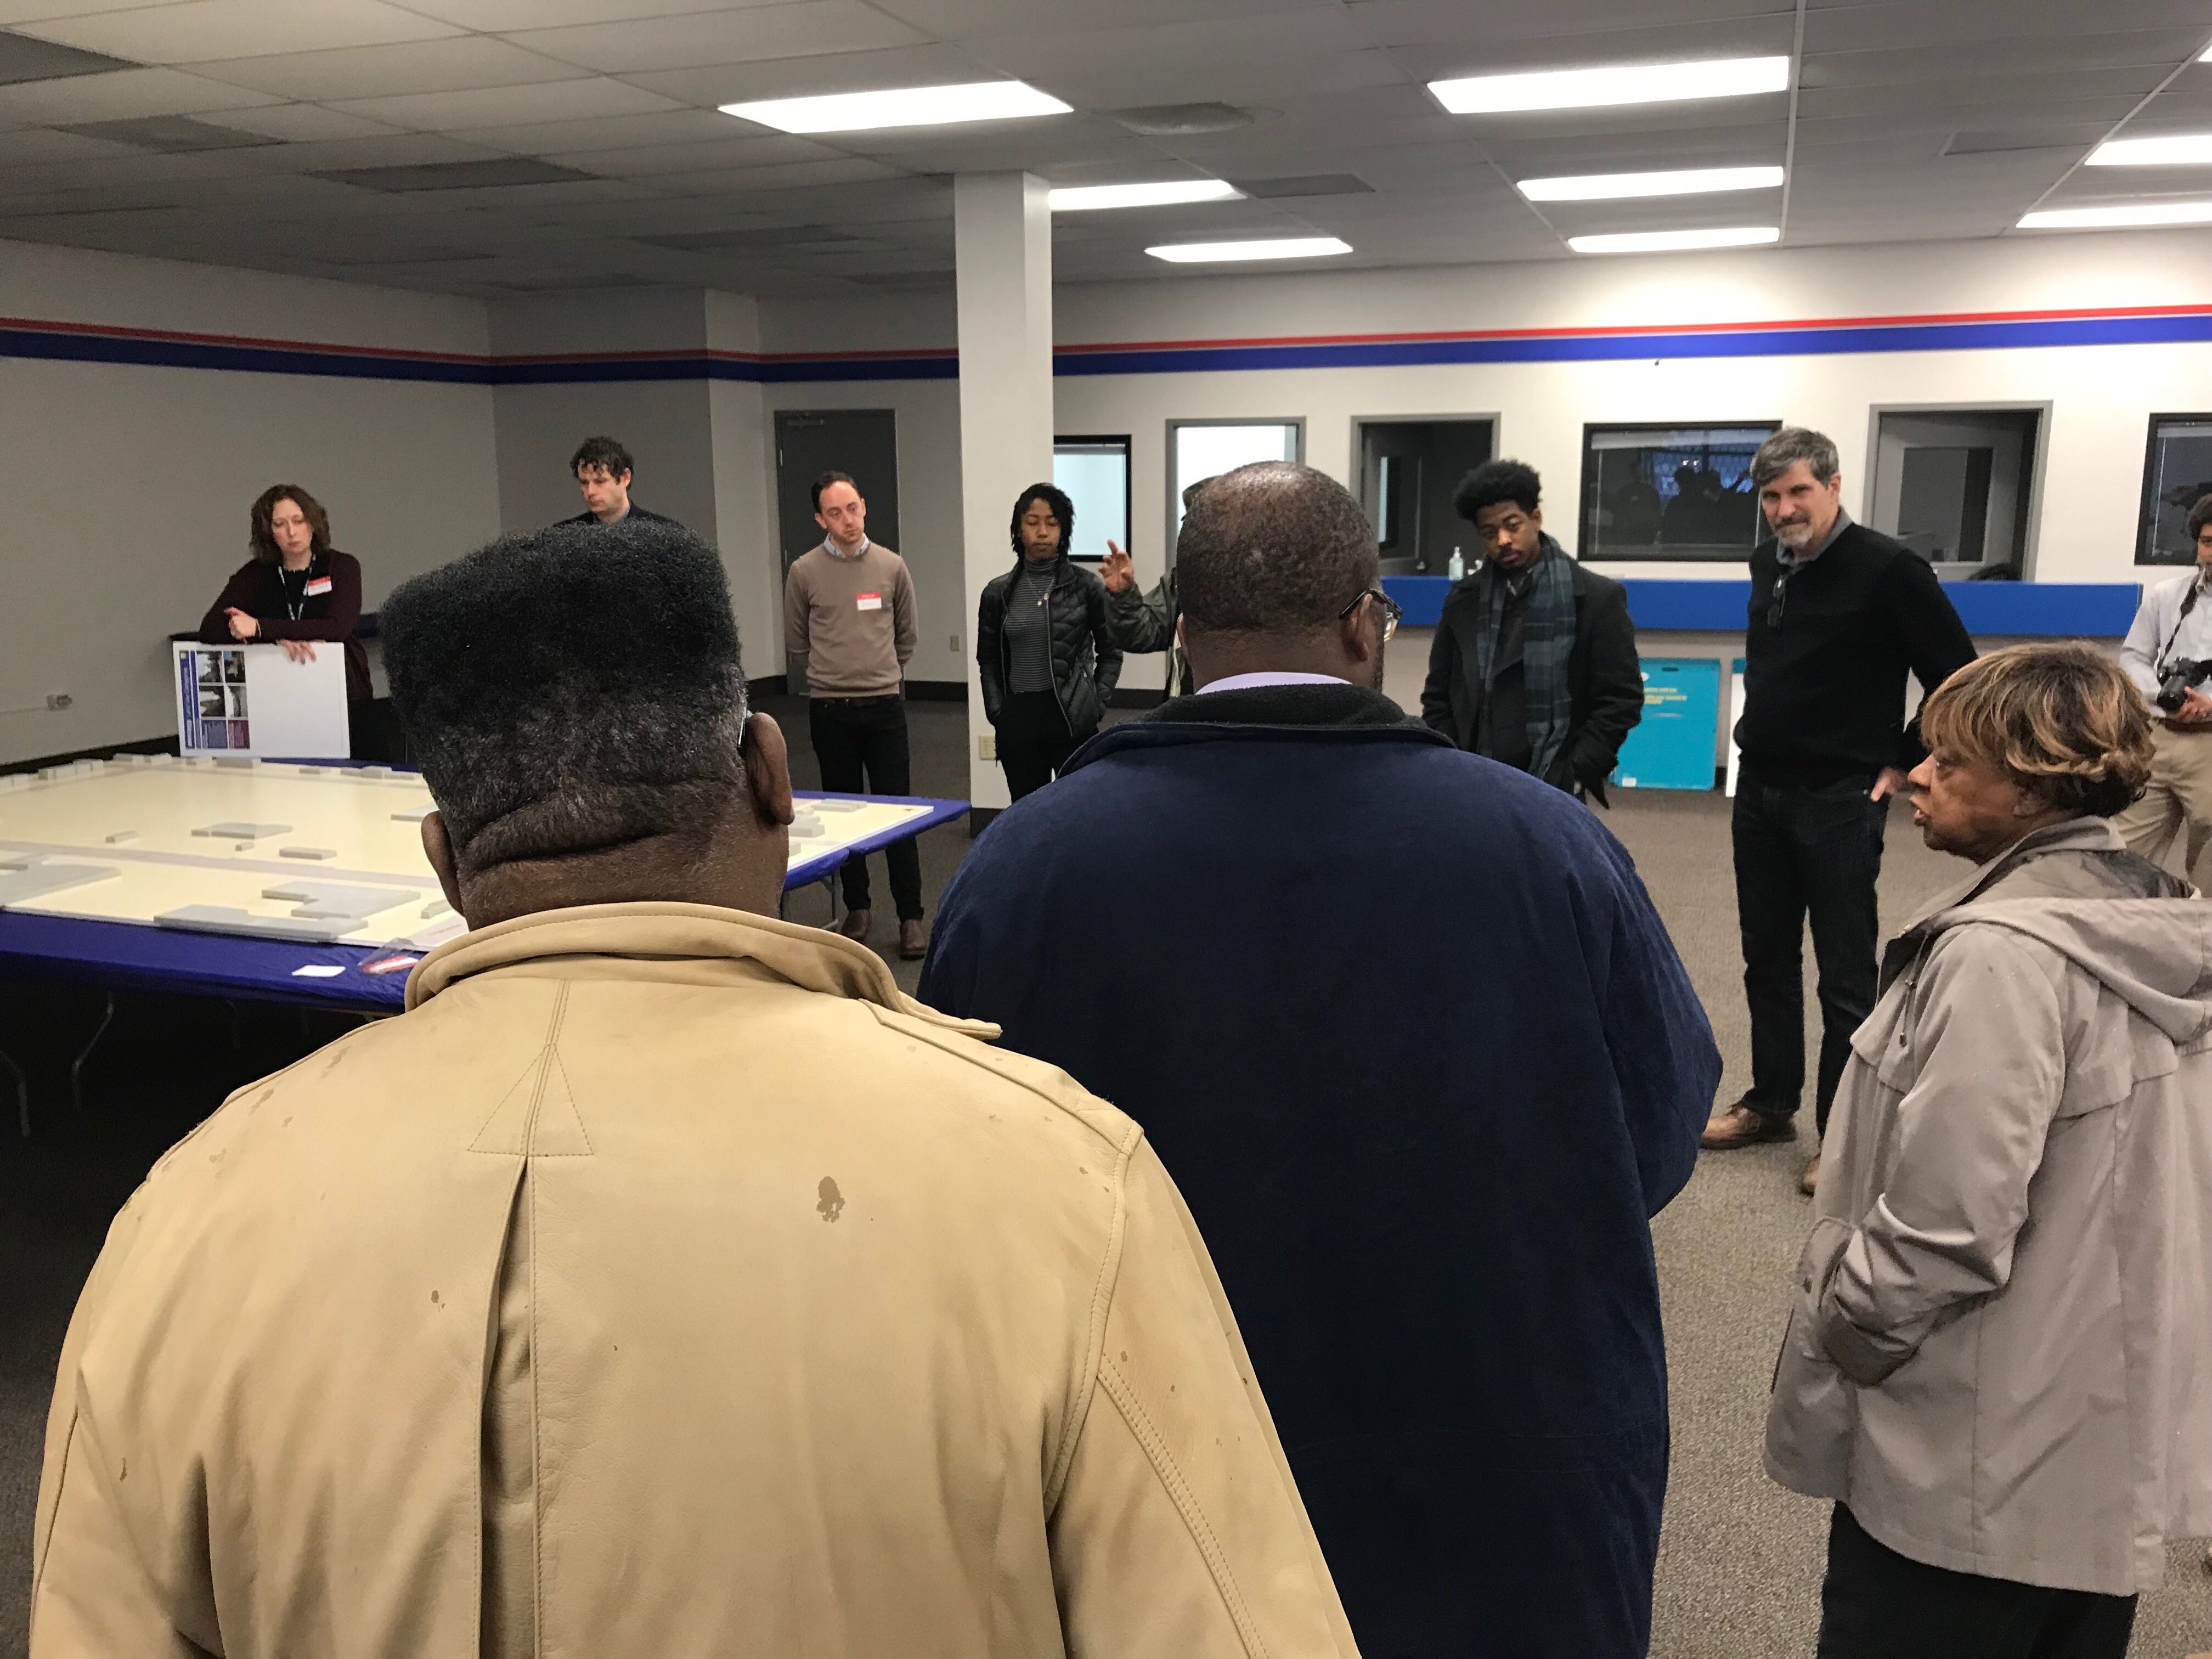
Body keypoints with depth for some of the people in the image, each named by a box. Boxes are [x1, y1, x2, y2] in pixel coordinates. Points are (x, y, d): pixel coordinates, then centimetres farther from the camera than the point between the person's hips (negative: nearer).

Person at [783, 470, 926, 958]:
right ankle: (856, 908, 23)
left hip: (885, 707, 0)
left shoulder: (892, 566, 2)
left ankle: (911, 916, 7)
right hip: (829, 711, 0)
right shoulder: (804, 572, -2)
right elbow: (796, 644, 9)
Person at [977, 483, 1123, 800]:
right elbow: (988, 659, 12)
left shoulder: (1086, 586, -1)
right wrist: (997, 712, 2)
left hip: (1073, 718, -2)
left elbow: (1110, 652, 6)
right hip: (1019, 720, 2)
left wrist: (1096, 703, -2)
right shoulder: (998, 592, 6)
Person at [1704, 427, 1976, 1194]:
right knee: (1767, 961, 15)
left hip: (1839, 803, -7)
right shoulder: (1767, 563, 8)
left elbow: (1960, 678, -9)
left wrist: (1903, 762, -6)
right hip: (1759, 795, 7)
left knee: (1845, 977, 0)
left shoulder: (1887, 569, -13)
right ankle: (1771, 1104, 28)